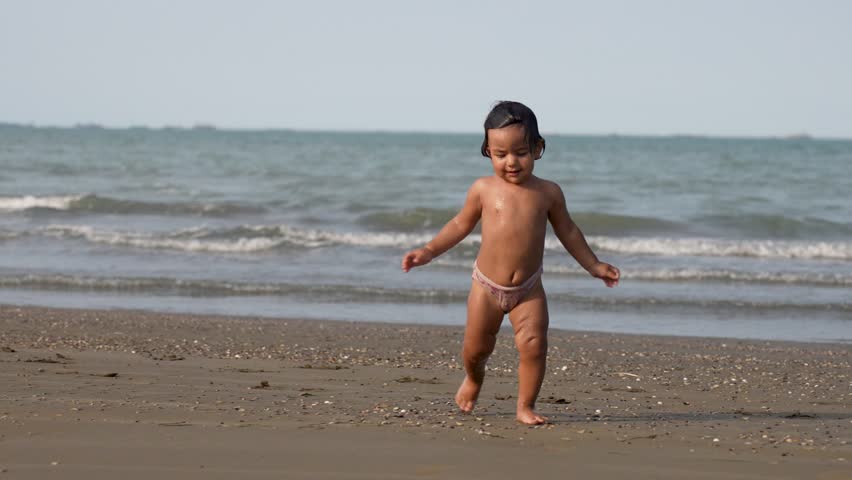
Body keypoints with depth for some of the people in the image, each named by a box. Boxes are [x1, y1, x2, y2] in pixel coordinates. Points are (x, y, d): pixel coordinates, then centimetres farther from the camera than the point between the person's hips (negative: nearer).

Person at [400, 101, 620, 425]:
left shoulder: (548, 193, -1)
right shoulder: (483, 189, -4)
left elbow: (567, 231, 13)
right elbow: (461, 224, 9)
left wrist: (593, 265, 17)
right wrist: (429, 251, 1)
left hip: (529, 289, 0)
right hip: (487, 287, 0)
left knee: (533, 346, -14)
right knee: (476, 348, 9)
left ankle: (526, 406, 1)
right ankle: (473, 379, 44)